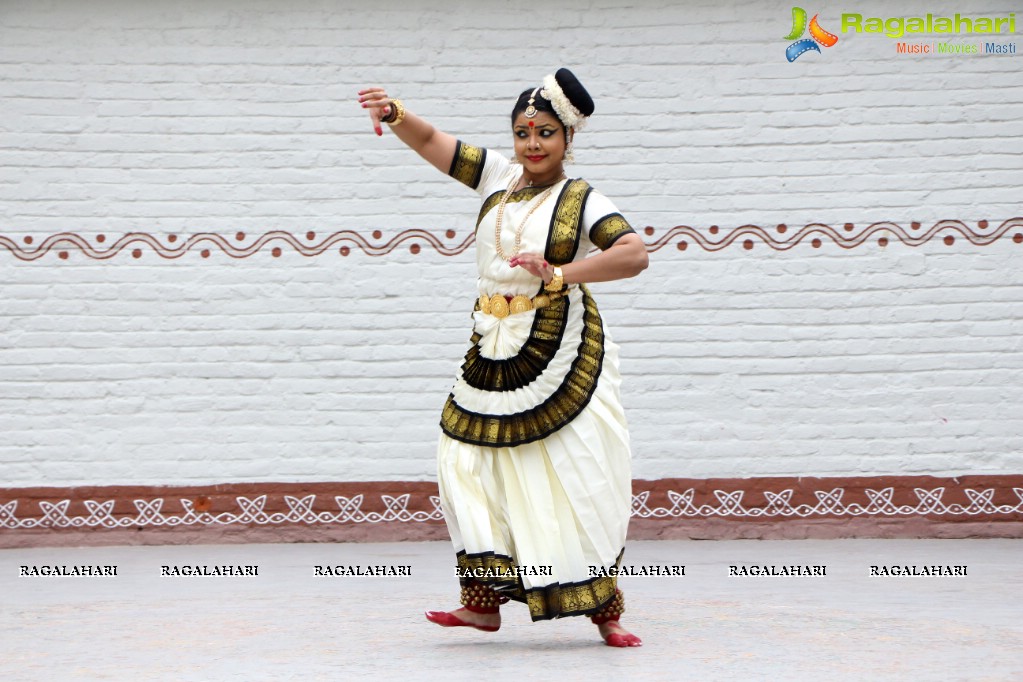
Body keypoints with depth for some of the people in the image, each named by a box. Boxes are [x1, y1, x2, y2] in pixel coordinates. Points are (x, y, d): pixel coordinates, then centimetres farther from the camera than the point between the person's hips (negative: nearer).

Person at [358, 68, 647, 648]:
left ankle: (605, 608, 1)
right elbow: (429, 140, 10)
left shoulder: (582, 201, -4)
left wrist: (561, 274, -24)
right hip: (494, 351, 5)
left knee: (581, 477, -6)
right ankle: (485, 600, 4)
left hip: (559, 352, -5)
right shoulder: (498, 175, 10)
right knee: (470, 464, -1)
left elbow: (636, 254, -18)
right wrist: (394, 112, -11)